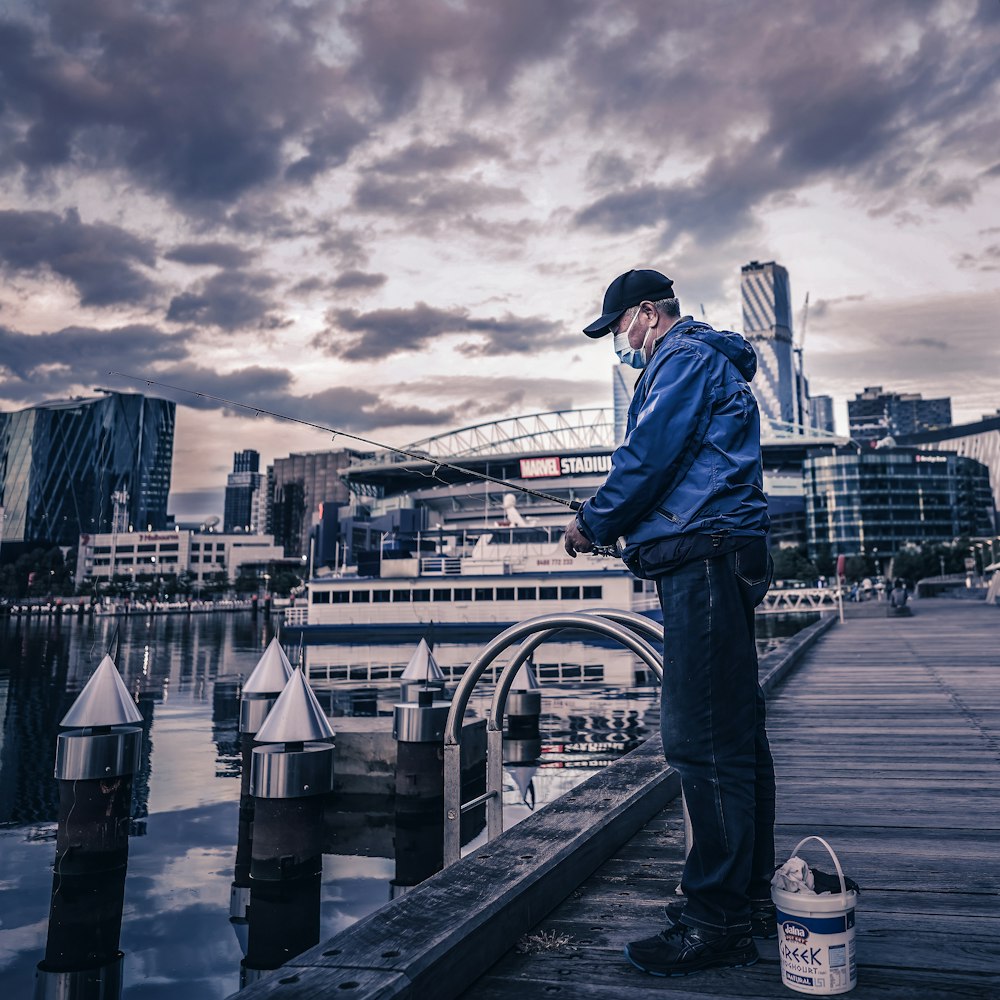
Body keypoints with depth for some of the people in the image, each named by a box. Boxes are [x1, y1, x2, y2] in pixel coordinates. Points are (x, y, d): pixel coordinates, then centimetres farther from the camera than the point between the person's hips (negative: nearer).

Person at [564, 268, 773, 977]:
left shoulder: (686, 357, -4)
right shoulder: (712, 361, 28)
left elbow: (649, 456, -14)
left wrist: (593, 524, -1)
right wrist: (616, 523, 16)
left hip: (702, 562, -11)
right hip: (724, 564, 11)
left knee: (705, 741, -9)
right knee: (736, 736, 13)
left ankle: (719, 922, -2)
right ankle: (752, 897, 23)